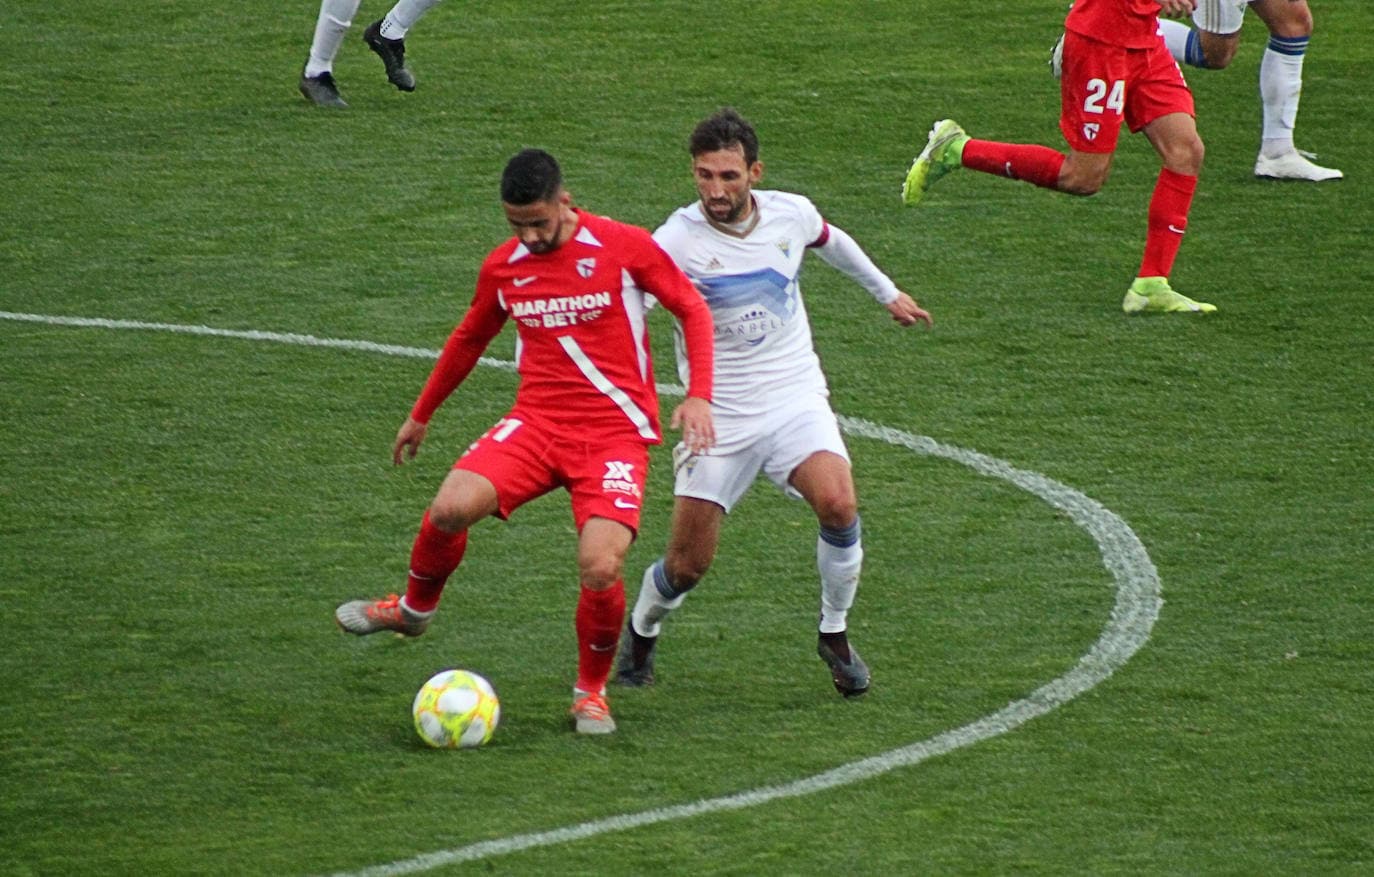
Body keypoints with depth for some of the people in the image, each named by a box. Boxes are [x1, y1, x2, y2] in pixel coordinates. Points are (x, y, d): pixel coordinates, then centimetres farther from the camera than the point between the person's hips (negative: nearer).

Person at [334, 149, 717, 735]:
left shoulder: (624, 248, -6)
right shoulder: (503, 268, 6)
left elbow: (693, 310, 3)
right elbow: (470, 339, 24)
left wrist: (698, 396, -10)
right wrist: (421, 415, 31)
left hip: (616, 433, -3)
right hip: (536, 422, 3)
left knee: (600, 567, -22)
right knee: (451, 507, -22)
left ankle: (591, 691, 6)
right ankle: (413, 610, 9)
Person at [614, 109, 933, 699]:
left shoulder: (791, 214, -3)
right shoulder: (678, 239, -16)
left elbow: (829, 240, 21)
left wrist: (887, 293, 35)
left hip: (795, 400, 2)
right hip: (718, 416, -2)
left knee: (838, 504, -25)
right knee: (687, 564, -3)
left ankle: (835, 635, 0)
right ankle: (640, 633, 32)